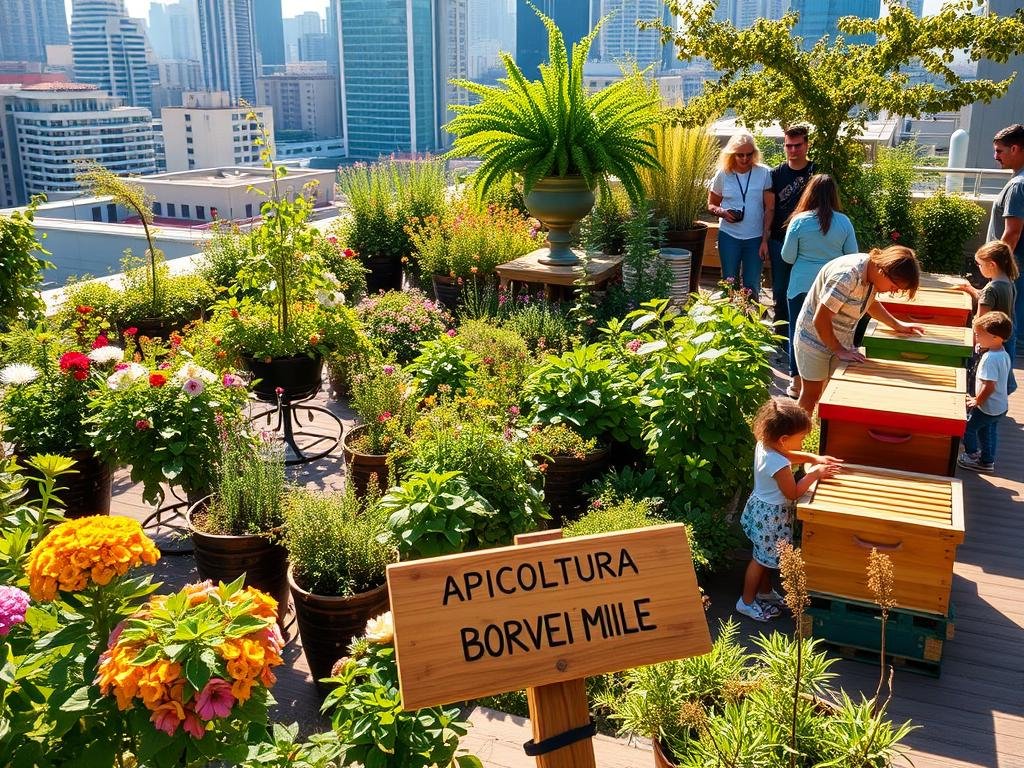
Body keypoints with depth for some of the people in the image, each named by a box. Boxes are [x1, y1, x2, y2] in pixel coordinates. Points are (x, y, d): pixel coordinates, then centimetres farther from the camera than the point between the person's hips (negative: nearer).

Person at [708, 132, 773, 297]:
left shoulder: (764, 173, -4)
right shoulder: (723, 174, -2)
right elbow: (711, 205, 7)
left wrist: (765, 240, -6)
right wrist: (723, 213, -15)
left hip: (755, 238, 0)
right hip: (729, 236, 1)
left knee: (752, 287, 6)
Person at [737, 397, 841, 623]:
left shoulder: (764, 444, -10)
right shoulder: (779, 466, -36)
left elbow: (788, 454, 10)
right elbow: (793, 493, -22)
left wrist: (814, 458, 0)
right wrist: (814, 473, -15)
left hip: (762, 507, 9)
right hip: (772, 516, -9)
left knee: (768, 556, 27)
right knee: (761, 559, 12)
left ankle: (765, 591, 46)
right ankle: (747, 602, 29)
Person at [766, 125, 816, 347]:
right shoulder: (776, 173, 3)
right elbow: (770, 209, 6)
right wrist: (765, 238, -1)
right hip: (779, 241, 2)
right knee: (780, 291, 9)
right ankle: (781, 337, 21)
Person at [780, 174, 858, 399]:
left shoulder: (799, 221, -11)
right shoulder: (844, 222, -6)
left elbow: (787, 257, -5)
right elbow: (853, 257, 2)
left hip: (802, 286, -2)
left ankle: (797, 382, 15)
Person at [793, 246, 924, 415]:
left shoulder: (871, 273, -6)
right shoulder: (848, 276, -32)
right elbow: (820, 320, -28)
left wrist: (897, 325, 10)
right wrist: (839, 350, -20)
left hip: (841, 340, 8)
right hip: (815, 337, -8)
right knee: (812, 394, 1)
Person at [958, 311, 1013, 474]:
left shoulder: (989, 358, -29)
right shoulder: (1003, 354, 1)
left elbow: (989, 386, -31)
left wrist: (977, 401, -15)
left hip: (987, 407, -9)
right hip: (1001, 406, 9)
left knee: (967, 426, 10)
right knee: (988, 431, 22)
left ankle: (972, 455, 25)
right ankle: (987, 461, 33)